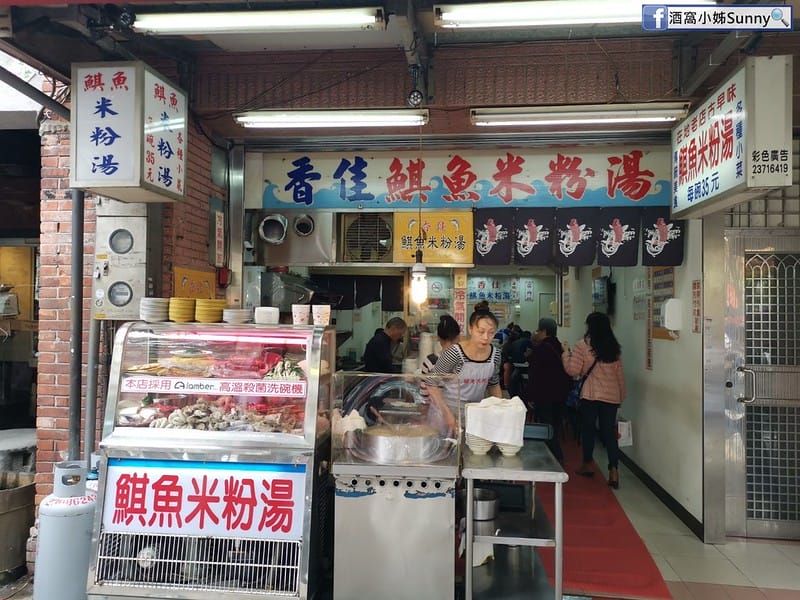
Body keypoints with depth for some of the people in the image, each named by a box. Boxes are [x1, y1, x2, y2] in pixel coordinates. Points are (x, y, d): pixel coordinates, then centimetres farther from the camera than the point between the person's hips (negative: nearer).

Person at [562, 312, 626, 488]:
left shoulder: (583, 345, -8)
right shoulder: (614, 348, 6)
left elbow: (573, 370, -8)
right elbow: (619, 374, 10)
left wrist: (566, 352, 6)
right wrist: (621, 396, 18)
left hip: (591, 394, -4)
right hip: (612, 395, 4)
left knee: (588, 429, 12)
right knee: (609, 432, 5)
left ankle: (588, 464, 25)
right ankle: (613, 471, -2)